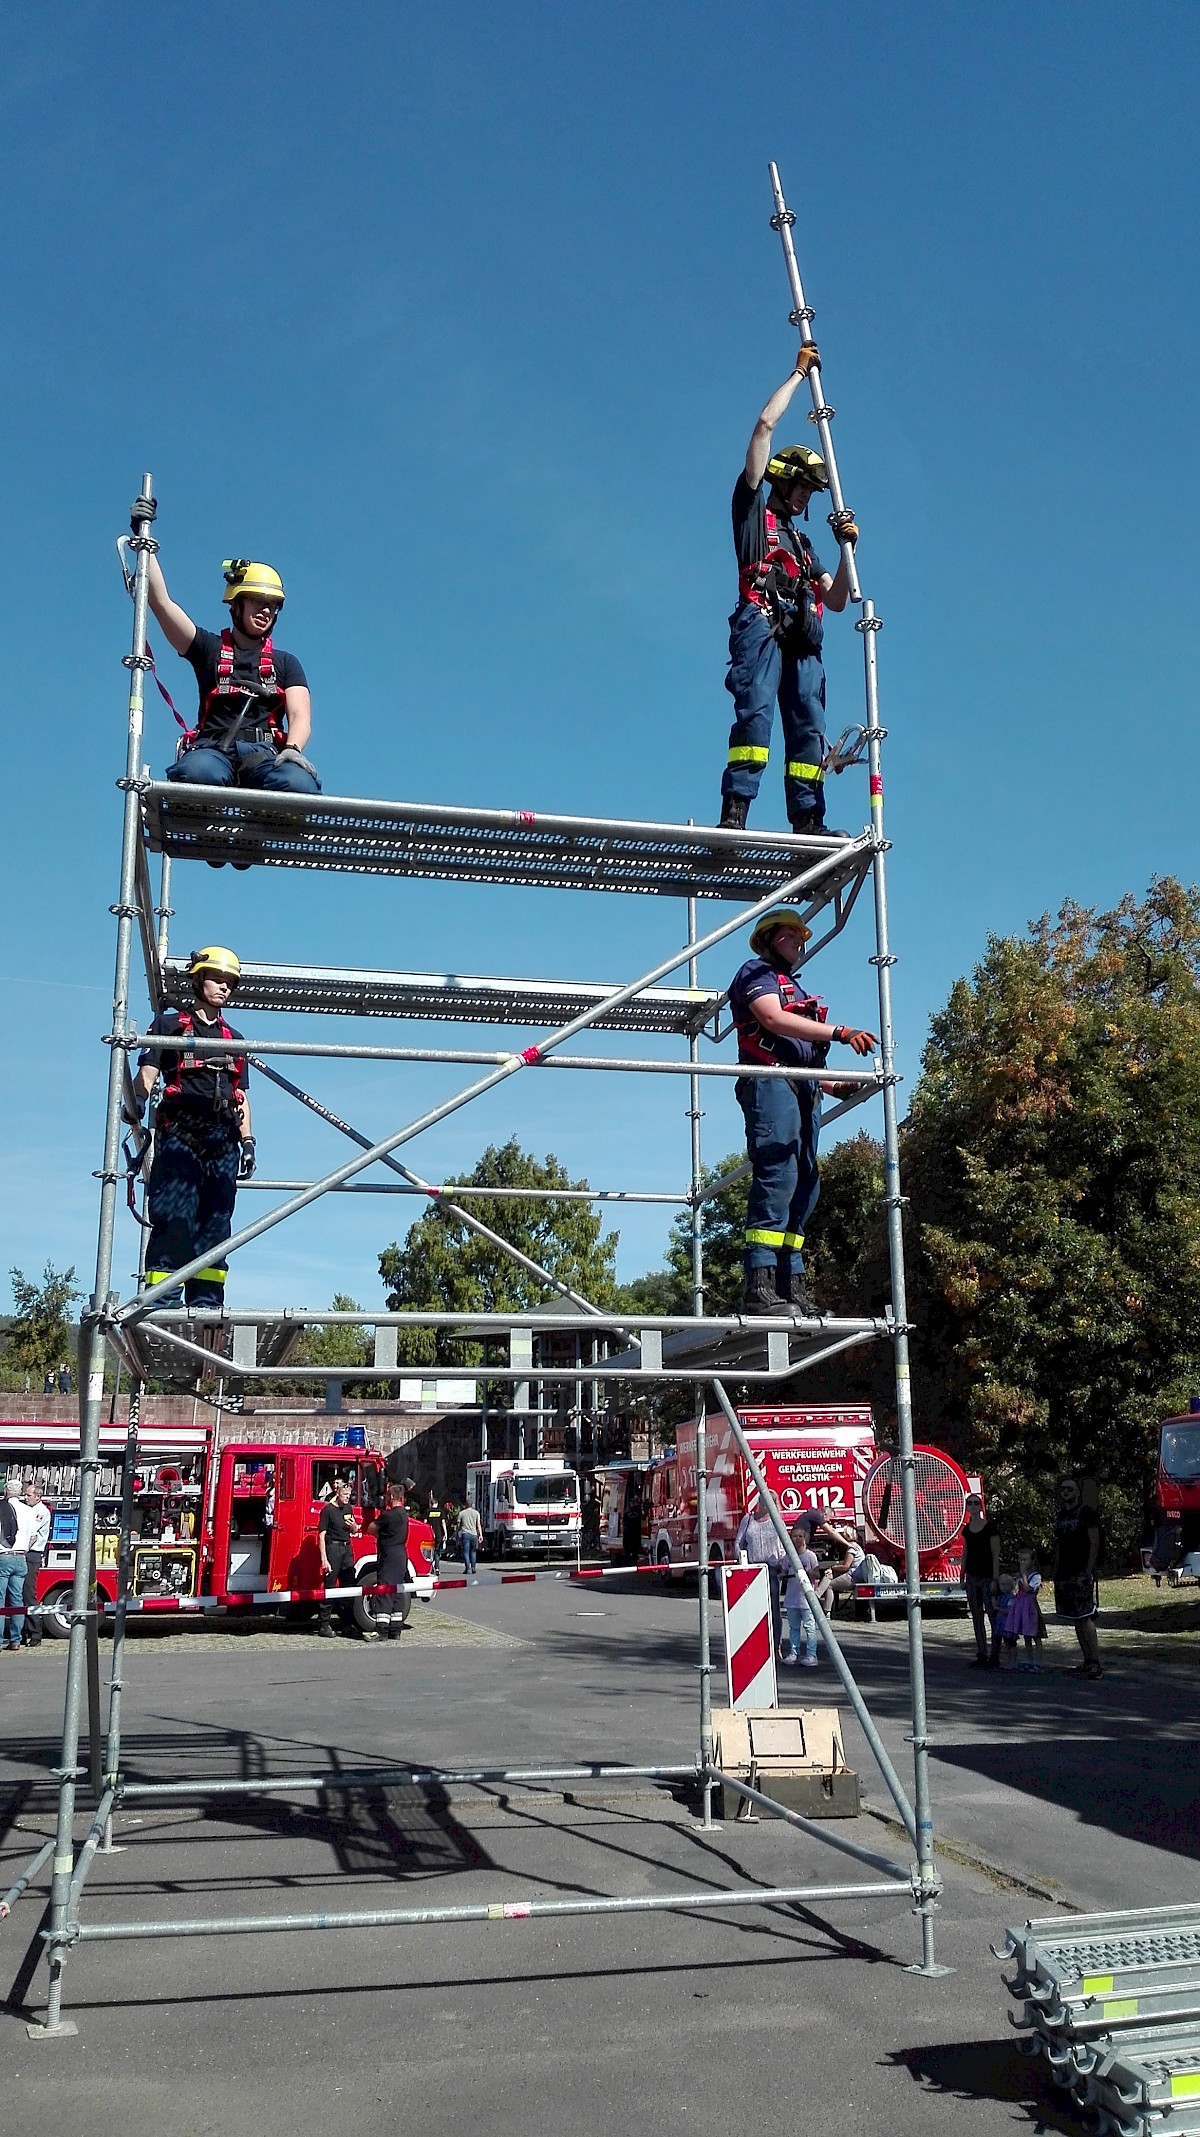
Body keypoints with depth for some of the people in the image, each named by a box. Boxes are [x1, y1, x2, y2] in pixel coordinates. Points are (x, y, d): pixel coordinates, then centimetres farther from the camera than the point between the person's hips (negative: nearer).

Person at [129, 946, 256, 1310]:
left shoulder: (234, 1039, 26)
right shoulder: (170, 1025, 12)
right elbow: (147, 1071, -2)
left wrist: (247, 1141, 10)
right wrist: (136, 1101, -23)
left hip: (223, 1139, 5)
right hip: (180, 1134, -5)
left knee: (216, 1221, -1)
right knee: (174, 1215, -15)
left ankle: (205, 1298, -2)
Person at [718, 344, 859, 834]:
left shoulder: (803, 542, 37)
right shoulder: (752, 508, 22)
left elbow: (836, 601, 28)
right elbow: (765, 425, 17)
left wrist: (848, 547, 16)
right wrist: (799, 372, 26)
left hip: (803, 637, 6)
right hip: (760, 624, -6)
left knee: (808, 725, -8)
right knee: (755, 710, -22)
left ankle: (808, 821, -15)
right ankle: (735, 811, -32)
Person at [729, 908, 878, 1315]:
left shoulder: (793, 987, 34)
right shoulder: (756, 972, 7)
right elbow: (775, 1019, -12)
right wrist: (840, 1032, -17)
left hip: (803, 1089, 9)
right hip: (771, 1081, -9)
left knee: (804, 1184, 2)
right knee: (777, 1175, -21)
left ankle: (792, 1287, -1)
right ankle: (760, 1286, -27)